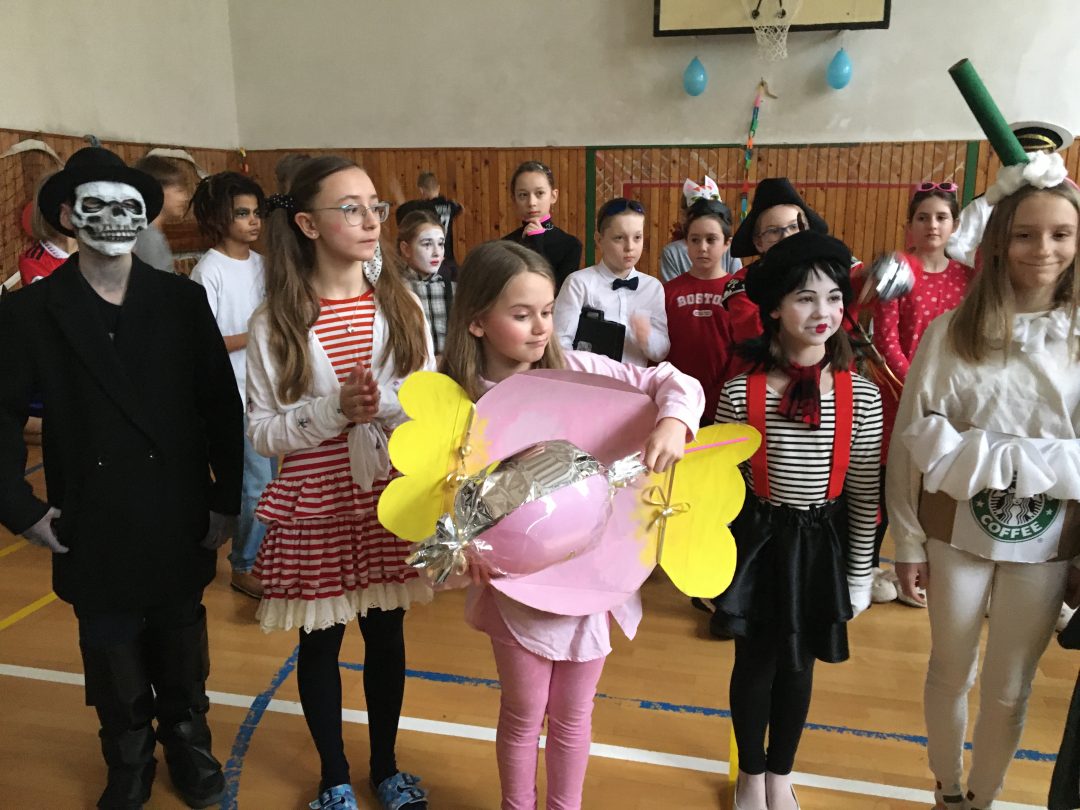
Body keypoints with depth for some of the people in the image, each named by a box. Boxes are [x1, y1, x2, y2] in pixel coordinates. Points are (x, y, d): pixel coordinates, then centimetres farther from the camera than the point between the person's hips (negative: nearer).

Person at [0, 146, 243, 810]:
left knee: (181, 645, 17)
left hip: (180, 521, 0)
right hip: (93, 527, 0)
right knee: (112, 652, 15)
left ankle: (187, 742, 39)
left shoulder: (184, 301, -5)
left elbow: (223, 406, -4)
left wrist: (228, 500, -4)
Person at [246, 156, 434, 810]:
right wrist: (335, 411, -20)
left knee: (387, 634, 16)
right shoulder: (275, 323, -9)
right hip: (315, 503, -2)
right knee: (321, 640, 14)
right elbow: (262, 431, -7)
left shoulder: (402, 305, -3)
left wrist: (385, 403, -20)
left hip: (390, 496, 2)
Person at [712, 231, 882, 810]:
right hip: (758, 539, -1)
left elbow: (864, 492, -1)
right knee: (755, 661, 14)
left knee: (799, 663, 17)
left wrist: (860, 572, 3)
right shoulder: (741, 392, -12)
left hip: (821, 541, 2)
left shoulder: (862, 396, -8)